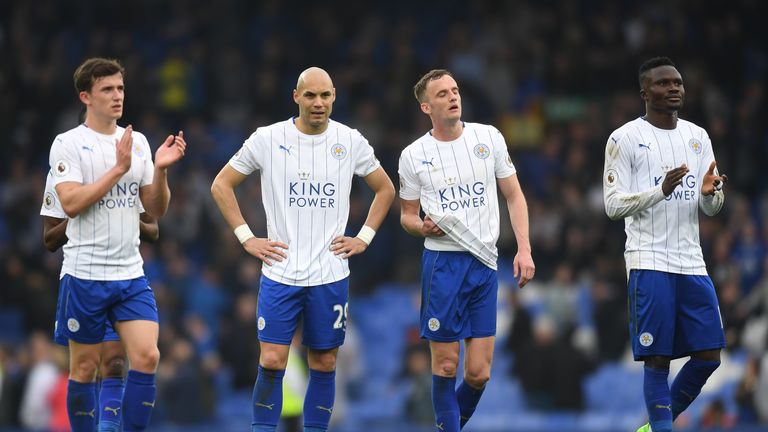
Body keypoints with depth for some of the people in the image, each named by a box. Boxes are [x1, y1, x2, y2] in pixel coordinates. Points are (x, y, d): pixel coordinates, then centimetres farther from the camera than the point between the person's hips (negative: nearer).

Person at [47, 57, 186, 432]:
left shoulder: (138, 142, 10)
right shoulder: (68, 144, -5)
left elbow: (155, 210, 10)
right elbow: (70, 203, -18)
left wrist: (160, 170, -7)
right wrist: (119, 168, -19)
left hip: (130, 274, 4)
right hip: (84, 274, -4)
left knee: (146, 358, -8)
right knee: (84, 368, 3)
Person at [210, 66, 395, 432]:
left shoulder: (350, 141, 2)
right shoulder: (267, 139, -3)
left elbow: (385, 189, 17)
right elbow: (222, 185, 6)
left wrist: (364, 237, 6)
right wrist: (246, 237, -1)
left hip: (330, 275, 2)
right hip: (280, 274, -2)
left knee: (324, 364, 5)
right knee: (272, 362, -6)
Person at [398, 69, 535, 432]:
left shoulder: (489, 137, 5)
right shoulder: (413, 156, 2)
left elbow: (514, 196, 9)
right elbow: (407, 214, 13)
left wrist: (524, 249, -1)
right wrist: (422, 227, -10)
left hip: (485, 263, 2)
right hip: (441, 263, -1)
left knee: (478, 373, -1)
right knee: (445, 366, -3)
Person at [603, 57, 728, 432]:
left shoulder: (698, 137, 13)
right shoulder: (625, 139, -3)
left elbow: (711, 209, 13)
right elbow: (613, 205, -8)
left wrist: (710, 193, -11)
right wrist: (660, 190, -23)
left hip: (691, 261, 6)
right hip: (649, 262, -6)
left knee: (709, 355, 3)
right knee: (658, 358, -6)